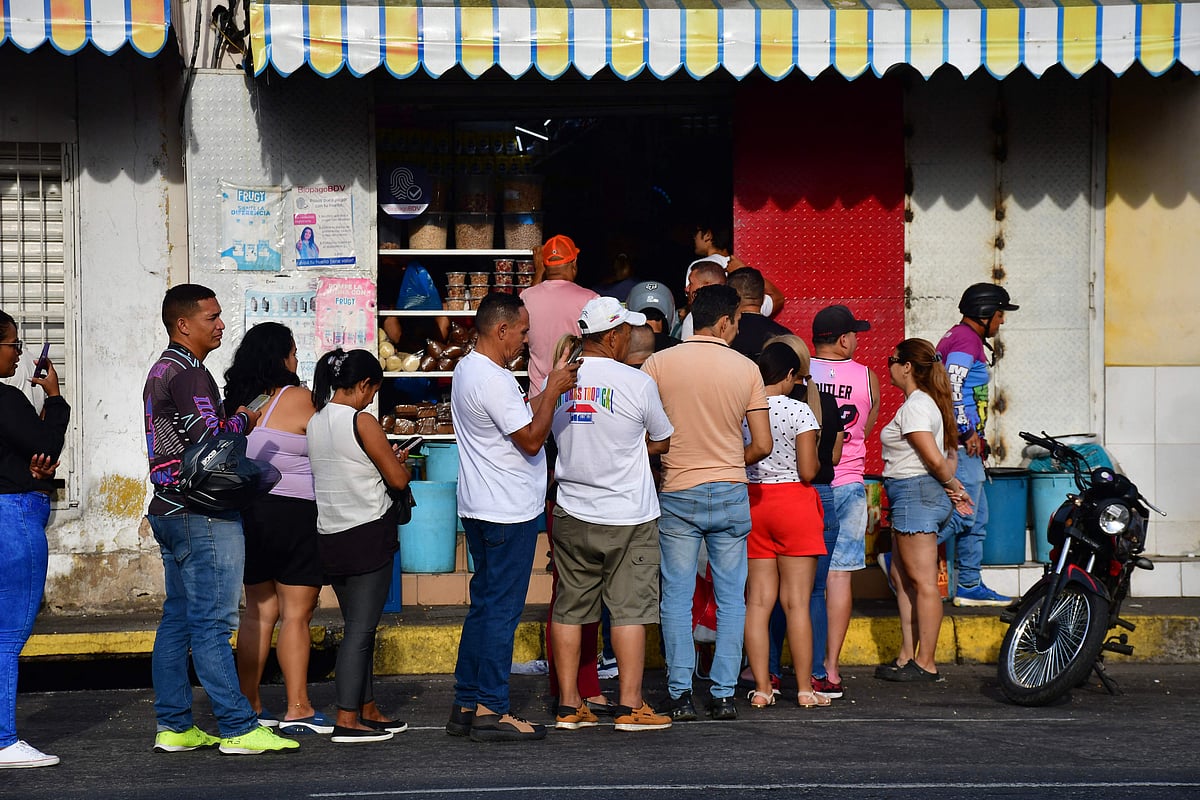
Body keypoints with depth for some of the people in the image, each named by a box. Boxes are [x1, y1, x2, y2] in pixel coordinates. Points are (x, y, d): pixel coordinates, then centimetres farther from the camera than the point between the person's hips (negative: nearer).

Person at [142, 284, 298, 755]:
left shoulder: (161, 370, 17)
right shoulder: (190, 373, -15)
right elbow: (212, 443, -21)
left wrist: (231, 421, 10)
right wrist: (243, 421, -3)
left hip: (168, 511, 10)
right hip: (202, 517, -10)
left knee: (177, 620, 11)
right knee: (212, 623, -9)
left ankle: (174, 726, 13)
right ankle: (238, 729, -8)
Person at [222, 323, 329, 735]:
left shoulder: (236, 403, 8)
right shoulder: (298, 400, -10)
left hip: (247, 511, 6)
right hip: (293, 513, -6)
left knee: (258, 612, 11)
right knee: (296, 614, -3)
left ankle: (248, 705, 12)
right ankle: (298, 709, -4)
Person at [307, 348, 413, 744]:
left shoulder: (315, 422, 8)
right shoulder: (362, 422, -14)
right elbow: (398, 479, -12)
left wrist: (384, 459, 19)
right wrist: (399, 461, 10)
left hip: (331, 536, 8)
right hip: (369, 534, -8)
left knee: (358, 626, 16)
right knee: (361, 628, -5)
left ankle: (368, 711, 23)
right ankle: (347, 721, -7)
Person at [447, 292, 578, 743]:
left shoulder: (468, 368, 13)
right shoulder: (492, 380, -19)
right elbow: (531, 439, -18)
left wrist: (551, 387, 15)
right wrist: (553, 391, -11)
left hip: (480, 510, 11)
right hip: (507, 512, -11)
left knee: (484, 605, 14)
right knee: (501, 609, -6)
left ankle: (466, 706, 17)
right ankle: (490, 711, -4)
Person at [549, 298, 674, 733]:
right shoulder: (637, 383, -12)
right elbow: (662, 442, 1)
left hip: (572, 514, 4)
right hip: (628, 517, -4)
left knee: (570, 607, 10)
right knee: (629, 609, 2)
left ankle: (569, 705, 13)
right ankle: (630, 706, 4)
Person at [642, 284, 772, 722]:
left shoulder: (658, 364, -4)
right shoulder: (746, 369, -3)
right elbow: (762, 444, -2)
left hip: (677, 493, 0)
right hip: (730, 495, 0)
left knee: (677, 600, 5)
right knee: (730, 599, 8)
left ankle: (680, 694, 3)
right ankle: (724, 694, 6)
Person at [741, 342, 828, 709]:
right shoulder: (799, 411, -10)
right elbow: (808, 471, -12)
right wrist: (814, 460, 9)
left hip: (752, 501, 4)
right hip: (793, 502, -4)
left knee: (758, 600, 6)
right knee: (797, 601, 0)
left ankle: (761, 687, 5)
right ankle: (805, 688, 2)